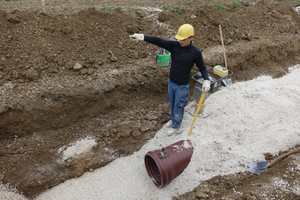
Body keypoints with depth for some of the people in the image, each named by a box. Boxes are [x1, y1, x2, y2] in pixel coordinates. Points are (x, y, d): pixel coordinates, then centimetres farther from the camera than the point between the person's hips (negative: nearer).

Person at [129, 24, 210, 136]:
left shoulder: (196, 53, -17)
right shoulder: (174, 46, -11)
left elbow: (202, 68, -6)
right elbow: (158, 41, -22)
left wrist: (206, 80, -23)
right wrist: (142, 37, -33)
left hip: (182, 86, -4)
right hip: (171, 82, 4)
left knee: (178, 107, 12)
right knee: (172, 104, 24)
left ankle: (175, 125, 38)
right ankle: (173, 118, 52)